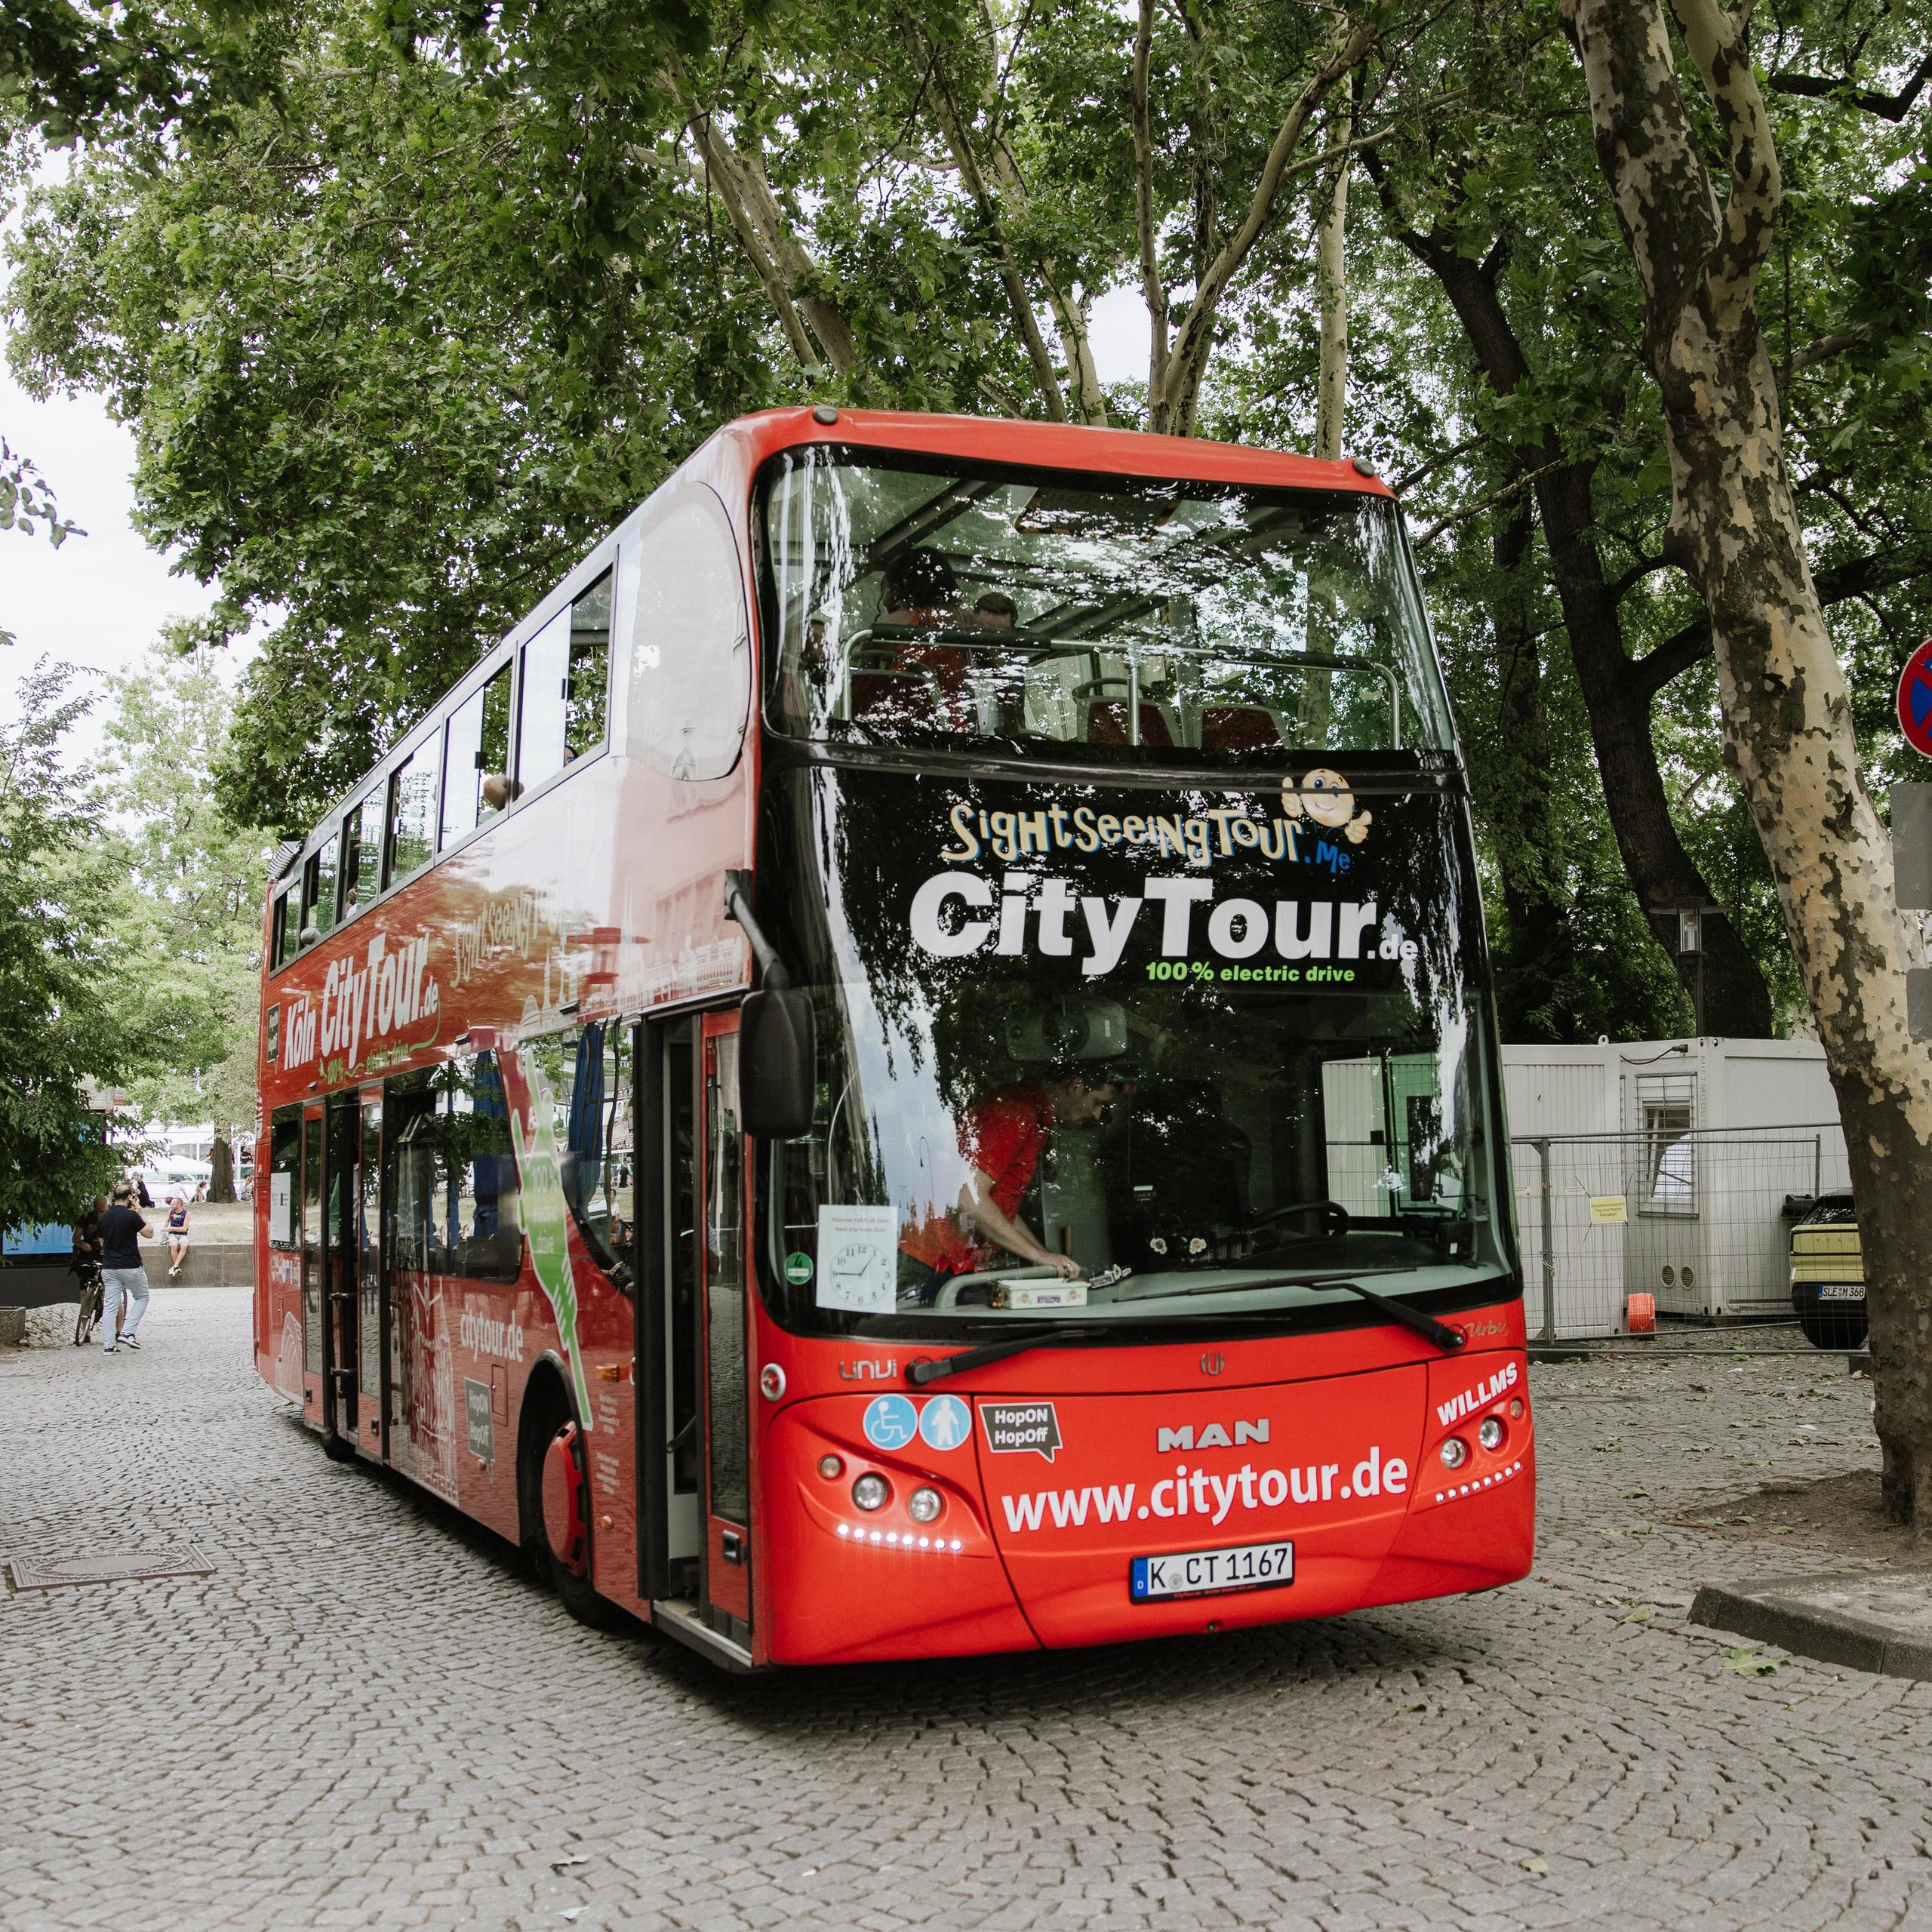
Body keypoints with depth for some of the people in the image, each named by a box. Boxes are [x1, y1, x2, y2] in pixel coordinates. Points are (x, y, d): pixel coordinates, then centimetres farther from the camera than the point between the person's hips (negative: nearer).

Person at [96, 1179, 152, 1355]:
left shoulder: (104, 1217, 7)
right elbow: (149, 1232, -4)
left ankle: (108, 1345, 1)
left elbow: (102, 1243, 16)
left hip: (109, 1267, 5)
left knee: (109, 1305, 6)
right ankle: (128, 1333, -1)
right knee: (142, 1297, 13)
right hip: (130, 1266, -5)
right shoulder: (131, 1215, -13)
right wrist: (140, 1215, 4)